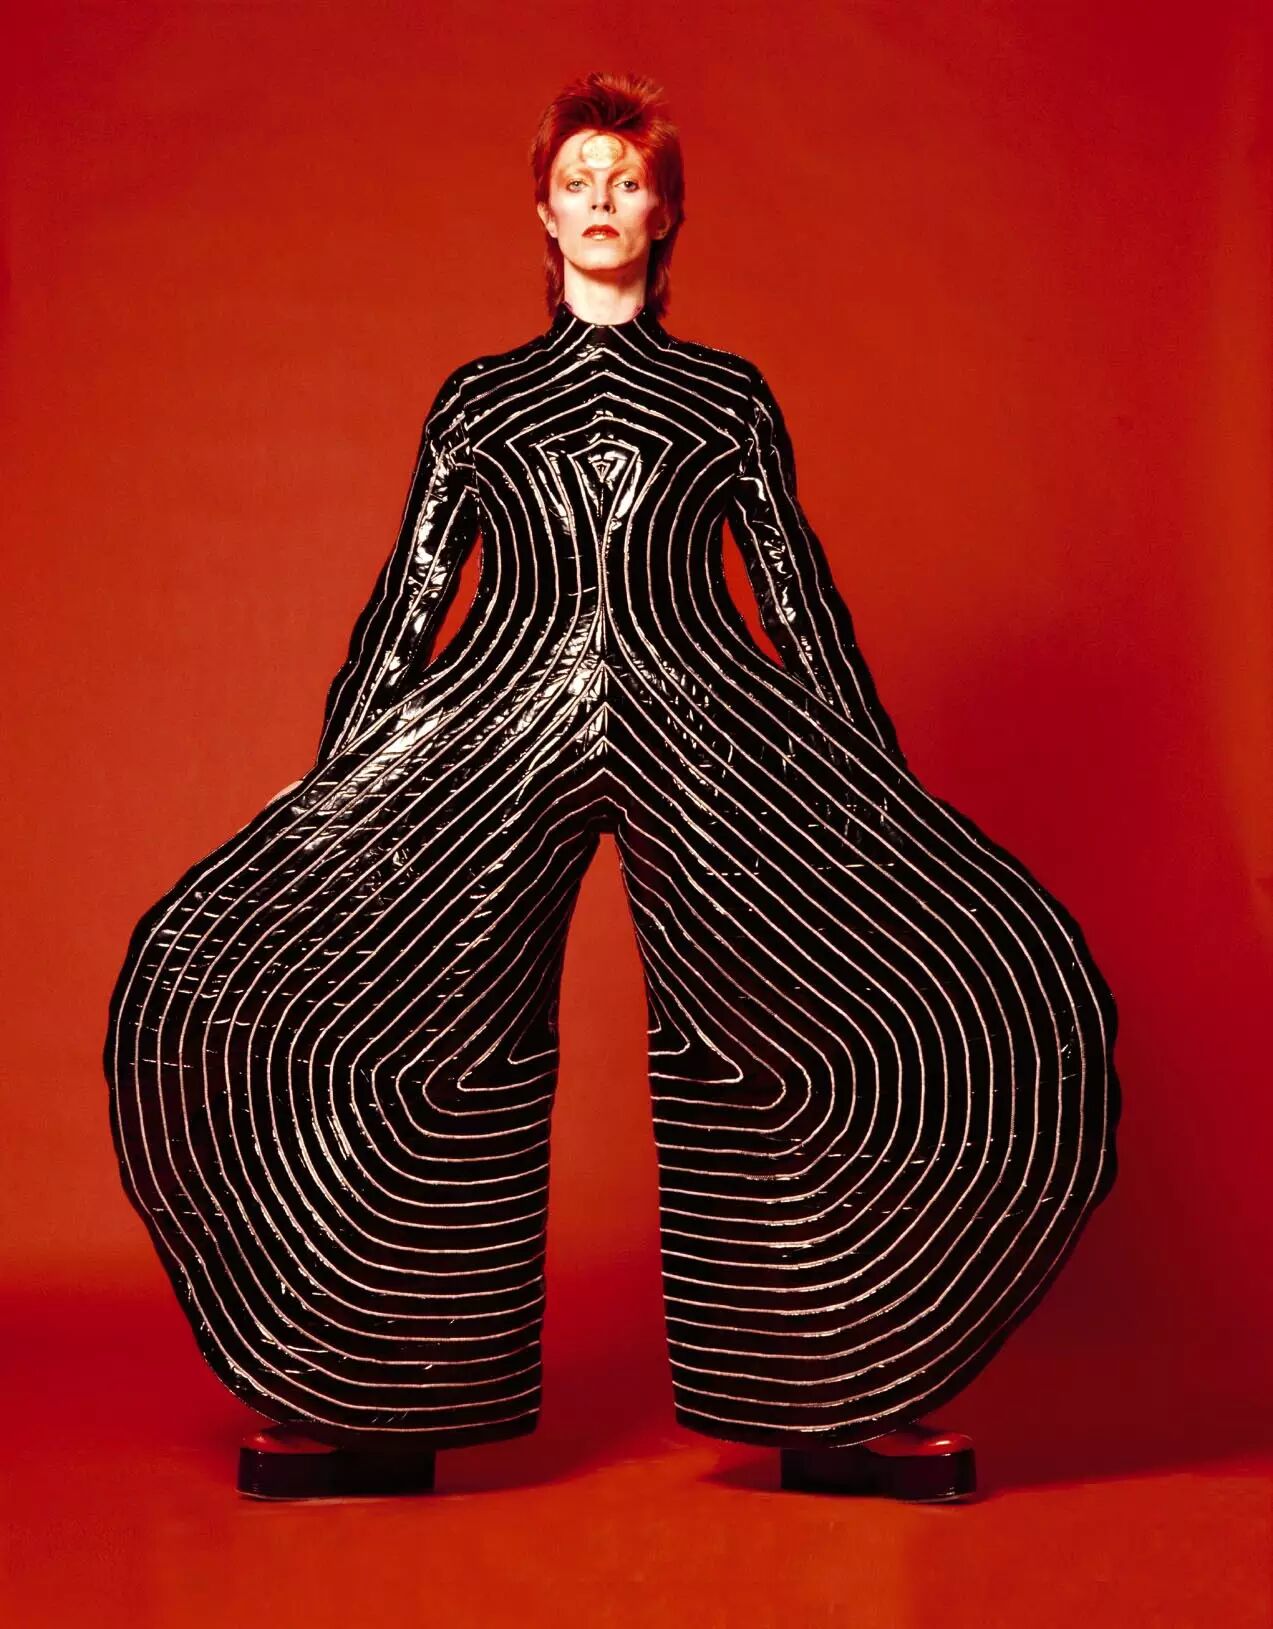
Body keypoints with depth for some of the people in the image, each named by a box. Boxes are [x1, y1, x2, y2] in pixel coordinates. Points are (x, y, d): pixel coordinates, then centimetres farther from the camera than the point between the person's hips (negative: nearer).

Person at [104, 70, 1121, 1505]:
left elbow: (798, 591, 15)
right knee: (227, 981, -13)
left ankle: (842, 1400, -2)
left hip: (710, 736, 0)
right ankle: (371, 1403, 0)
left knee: (978, 978, -16)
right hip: (492, 728, 1)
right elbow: (408, 595, 16)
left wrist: (877, 780, 10)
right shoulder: (477, 399, 19)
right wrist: (333, 780, 11)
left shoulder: (729, 397, 17)